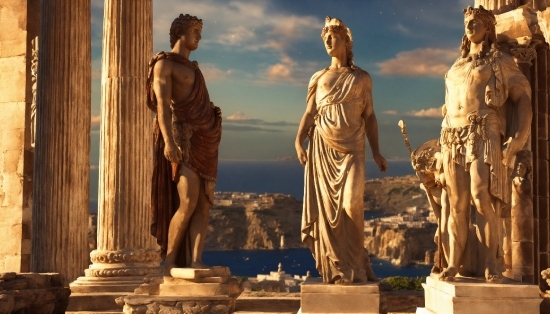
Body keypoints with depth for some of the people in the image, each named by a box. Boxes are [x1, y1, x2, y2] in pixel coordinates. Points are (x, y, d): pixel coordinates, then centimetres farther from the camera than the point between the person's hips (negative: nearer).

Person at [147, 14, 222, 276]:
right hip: (183, 136, -8)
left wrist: (212, 145, 16)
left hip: (205, 140, 8)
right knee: (188, 201, -15)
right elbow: (162, 103, -11)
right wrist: (168, 140, -23)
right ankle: (169, 263, -8)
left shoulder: (193, 68, 25)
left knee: (204, 204, -4)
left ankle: (195, 262, -10)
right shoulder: (165, 63, 2)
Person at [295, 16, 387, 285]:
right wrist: (299, 141, -8)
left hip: (352, 150, -1)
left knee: (350, 204, -16)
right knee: (327, 208, -2)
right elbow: (309, 114, 9)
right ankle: (339, 269, 6)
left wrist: (376, 152, 1)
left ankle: (355, 268, -1)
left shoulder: (361, 78, 11)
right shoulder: (319, 78, 13)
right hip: (322, 149, 2)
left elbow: (369, 117, 9)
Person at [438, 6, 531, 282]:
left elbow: (523, 97, 1)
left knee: (483, 198, -14)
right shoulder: (456, 68, 24)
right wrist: (445, 143, 14)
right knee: (457, 204, 0)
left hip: (484, 136, -5)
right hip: (453, 139, 5)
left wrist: (516, 139, -10)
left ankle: (491, 264, -11)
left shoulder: (501, 62, 8)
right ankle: (453, 263, 0)